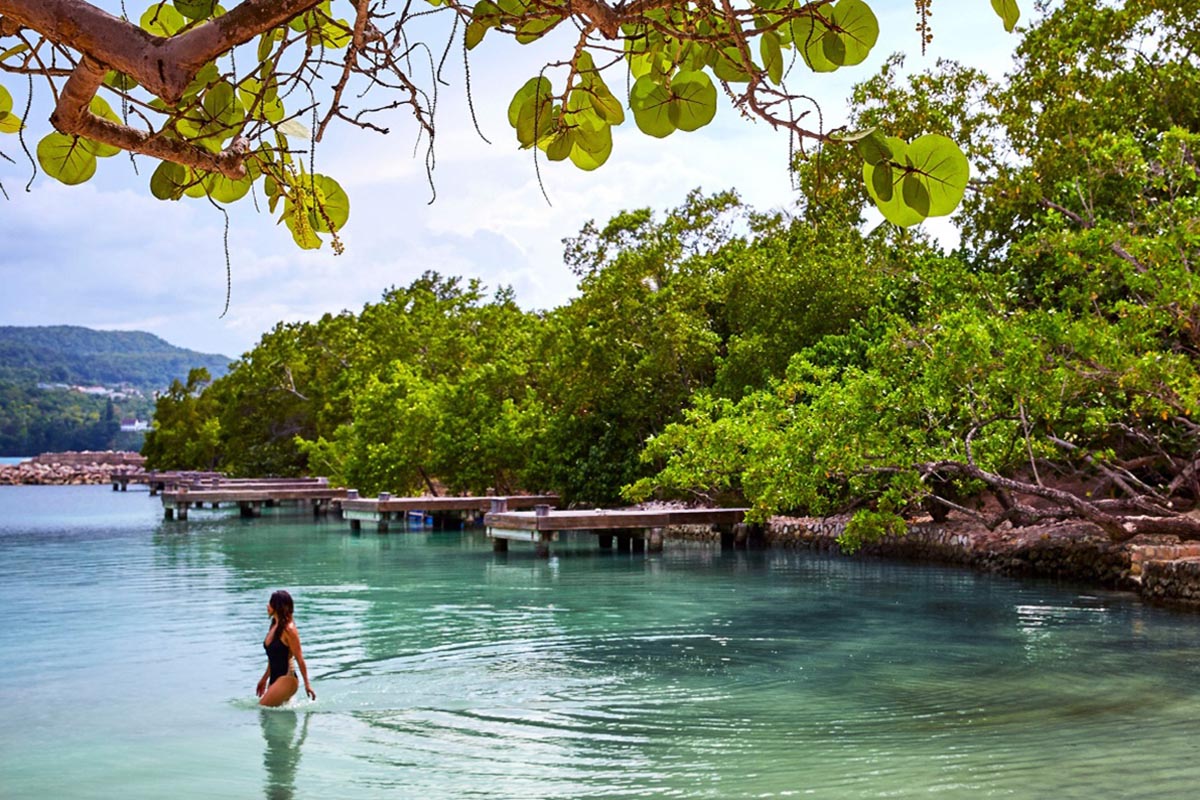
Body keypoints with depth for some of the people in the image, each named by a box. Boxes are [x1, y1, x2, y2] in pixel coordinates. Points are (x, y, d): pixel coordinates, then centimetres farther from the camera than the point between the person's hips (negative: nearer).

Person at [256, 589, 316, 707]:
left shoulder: (288, 629, -15)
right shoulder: (274, 626, 10)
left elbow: (299, 658, -14)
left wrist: (307, 684, -13)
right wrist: (264, 679, 25)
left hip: (286, 679, -9)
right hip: (275, 679, 9)